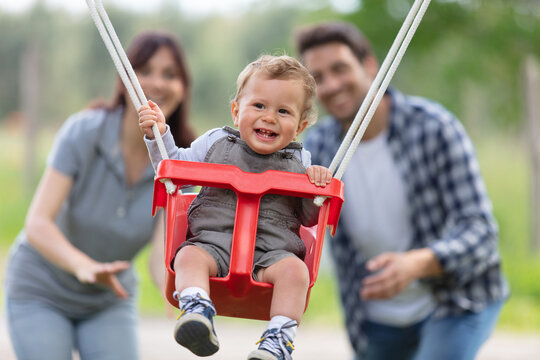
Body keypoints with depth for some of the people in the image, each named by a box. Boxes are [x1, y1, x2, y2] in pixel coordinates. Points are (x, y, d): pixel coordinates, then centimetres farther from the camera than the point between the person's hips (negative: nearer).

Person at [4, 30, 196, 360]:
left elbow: (161, 257, -25)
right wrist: (84, 265, -50)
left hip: (109, 301, 3)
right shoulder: (83, 132, -22)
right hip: (41, 292, -3)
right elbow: (37, 225, -30)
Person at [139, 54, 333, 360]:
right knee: (188, 256, -30)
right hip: (213, 242, 0)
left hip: (272, 251, 0)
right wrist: (159, 136, 9)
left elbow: (310, 219, 17)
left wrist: (318, 186, -2)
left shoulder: (299, 162, 13)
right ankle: (197, 310, -47)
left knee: (295, 270, -31)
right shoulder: (216, 143, 13)